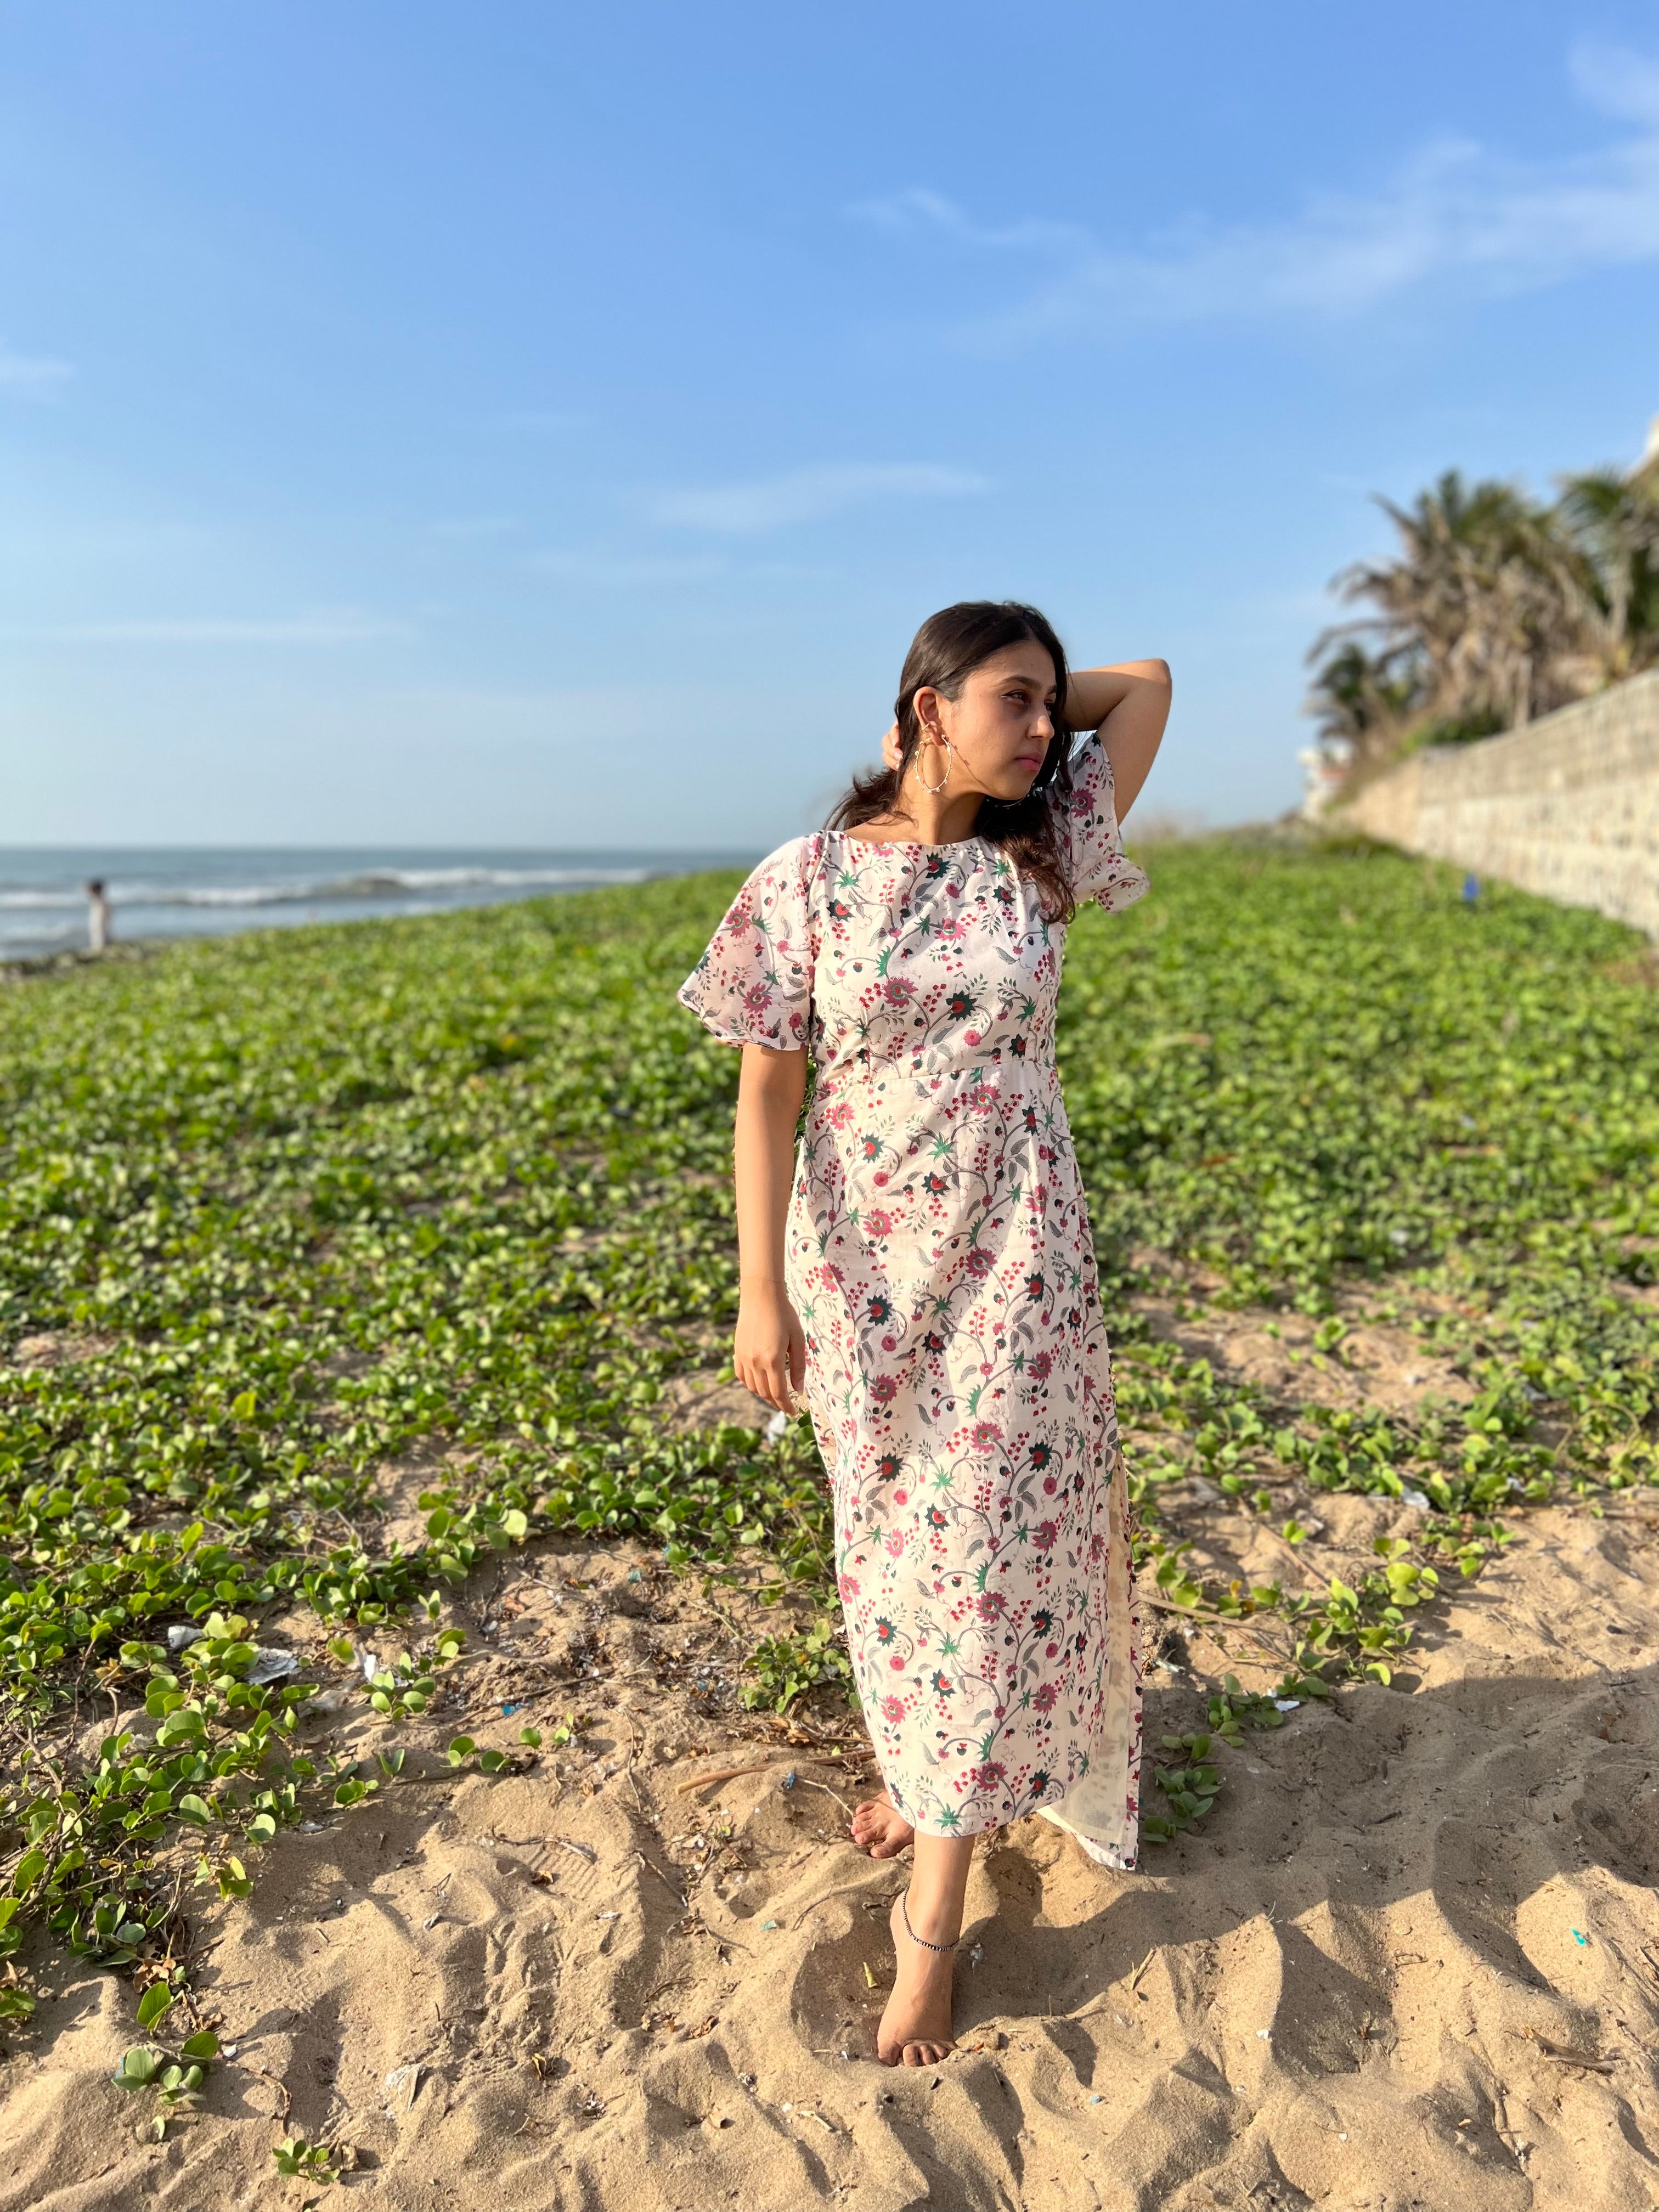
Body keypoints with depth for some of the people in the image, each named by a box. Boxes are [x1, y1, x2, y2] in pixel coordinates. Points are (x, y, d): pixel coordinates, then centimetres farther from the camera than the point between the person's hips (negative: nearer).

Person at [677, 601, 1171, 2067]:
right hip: (863, 1262, -1)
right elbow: (768, 1092, -6)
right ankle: (919, 1757, 44)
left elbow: (1150, 679, 8)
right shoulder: (808, 881, -5)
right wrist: (763, 1290, -11)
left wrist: (1025, 709, 7)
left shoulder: (1039, 859, 1)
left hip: (1017, 1259, 1)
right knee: (894, 1537, 14)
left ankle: (933, 1920, 14)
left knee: (991, 1543, 2)